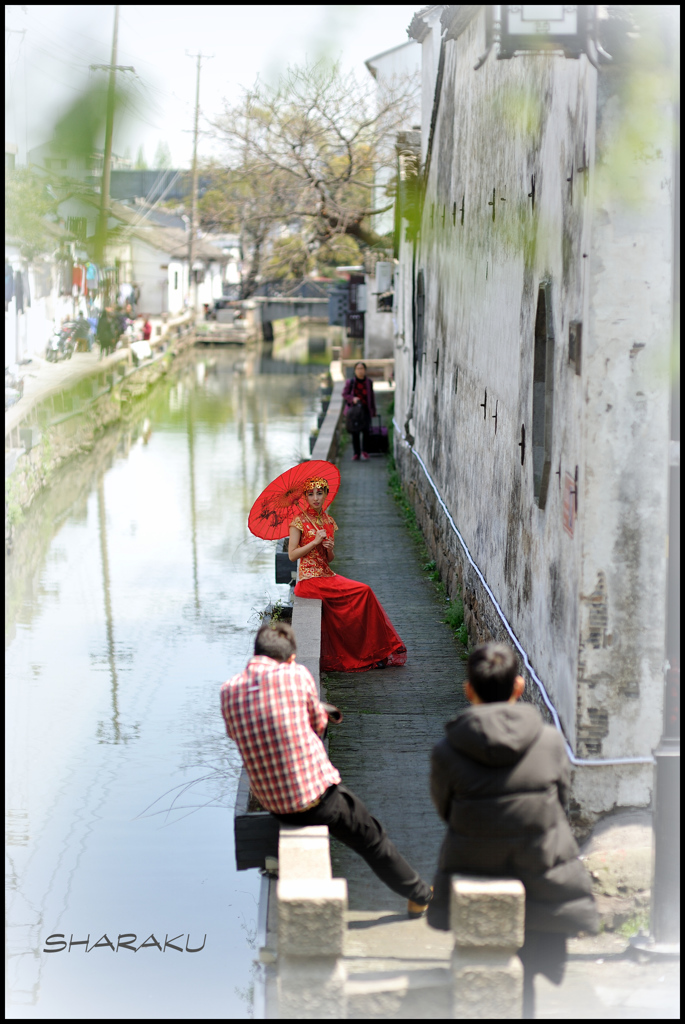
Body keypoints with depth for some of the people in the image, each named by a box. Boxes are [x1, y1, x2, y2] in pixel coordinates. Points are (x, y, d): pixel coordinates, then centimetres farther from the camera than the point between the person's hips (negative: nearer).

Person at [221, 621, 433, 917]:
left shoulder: (229, 690, -4)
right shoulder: (297, 675, -12)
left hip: (272, 804, 4)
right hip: (319, 797, -4)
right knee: (373, 840, 20)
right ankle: (420, 896, 36)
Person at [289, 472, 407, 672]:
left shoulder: (329, 521, 14)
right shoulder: (300, 521, -4)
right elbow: (292, 555, -10)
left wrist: (330, 549, -6)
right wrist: (315, 542, -14)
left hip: (327, 574, 6)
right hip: (309, 579, -6)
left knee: (364, 592, -14)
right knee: (363, 591, -18)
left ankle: (374, 653, -11)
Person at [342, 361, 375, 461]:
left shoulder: (368, 382, 4)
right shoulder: (350, 382, -2)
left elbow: (371, 397, 11)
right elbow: (344, 394, 2)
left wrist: (373, 411, 13)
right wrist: (352, 398, -18)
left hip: (365, 410, 0)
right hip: (353, 410, 0)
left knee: (366, 430, -15)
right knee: (355, 433, 3)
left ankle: (365, 451, 2)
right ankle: (356, 454, 12)